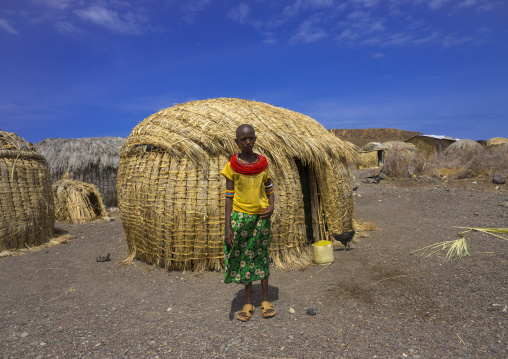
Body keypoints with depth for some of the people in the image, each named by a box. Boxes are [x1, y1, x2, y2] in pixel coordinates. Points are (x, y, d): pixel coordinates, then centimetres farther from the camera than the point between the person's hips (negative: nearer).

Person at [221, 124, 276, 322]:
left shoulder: (263, 163, 1)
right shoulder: (232, 166, -5)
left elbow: (270, 190, 11)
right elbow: (229, 197, -4)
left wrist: (271, 206, -8)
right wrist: (227, 226, -8)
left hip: (261, 216, 1)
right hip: (240, 216, -1)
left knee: (262, 256, 10)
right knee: (243, 257, 8)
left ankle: (266, 301, 25)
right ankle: (248, 303, 23)